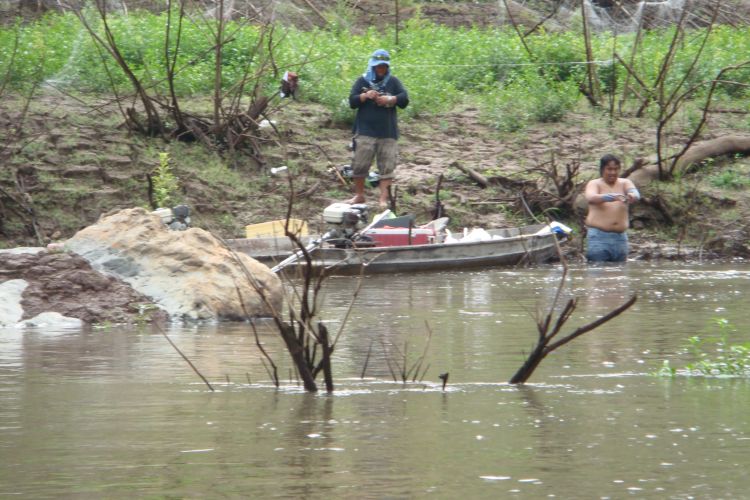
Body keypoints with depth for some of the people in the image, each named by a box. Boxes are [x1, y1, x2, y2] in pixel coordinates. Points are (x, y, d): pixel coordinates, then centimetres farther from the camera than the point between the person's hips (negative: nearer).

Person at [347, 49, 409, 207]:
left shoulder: (393, 82, 9)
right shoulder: (362, 81, 7)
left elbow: (404, 100, 2)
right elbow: (352, 102, 3)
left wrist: (389, 99, -13)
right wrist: (365, 96, -14)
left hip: (388, 133, 1)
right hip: (365, 131, -1)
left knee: (387, 167, -3)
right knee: (360, 164, -1)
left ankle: (384, 199, -2)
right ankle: (359, 195, 14)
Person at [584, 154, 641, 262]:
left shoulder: (625, 183, 9)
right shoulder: (594, 184, 1)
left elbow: (635, 193, -11)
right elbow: (590, 197, -21)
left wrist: (632, 196, -38)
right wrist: (612, 197, -39)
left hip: (620, 237, 4)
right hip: (599, 237, -4)